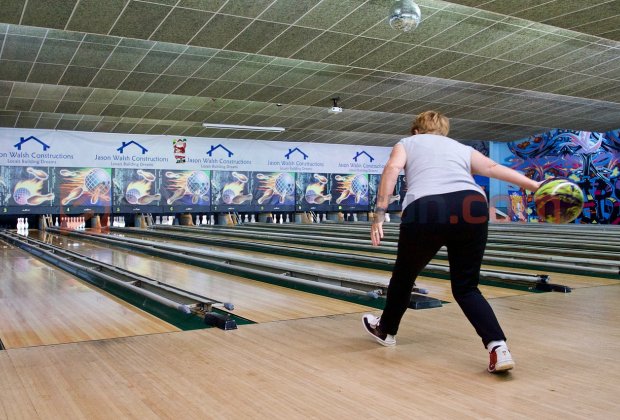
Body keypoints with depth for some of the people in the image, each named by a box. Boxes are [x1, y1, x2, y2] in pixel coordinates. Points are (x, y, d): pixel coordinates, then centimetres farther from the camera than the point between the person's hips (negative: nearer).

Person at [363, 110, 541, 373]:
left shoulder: (407, 143, 26)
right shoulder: (462, 148, 32)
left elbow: (392, 169, 4)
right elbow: (494, 168, 14)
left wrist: (380, 213, -3)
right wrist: (535, 186, 4)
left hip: (426, 212, -2)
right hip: (471, 208, 3)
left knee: (404, 275, 22)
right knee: (466, 287, 14)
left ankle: (386, 330, 43)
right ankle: (498, 347, -5)